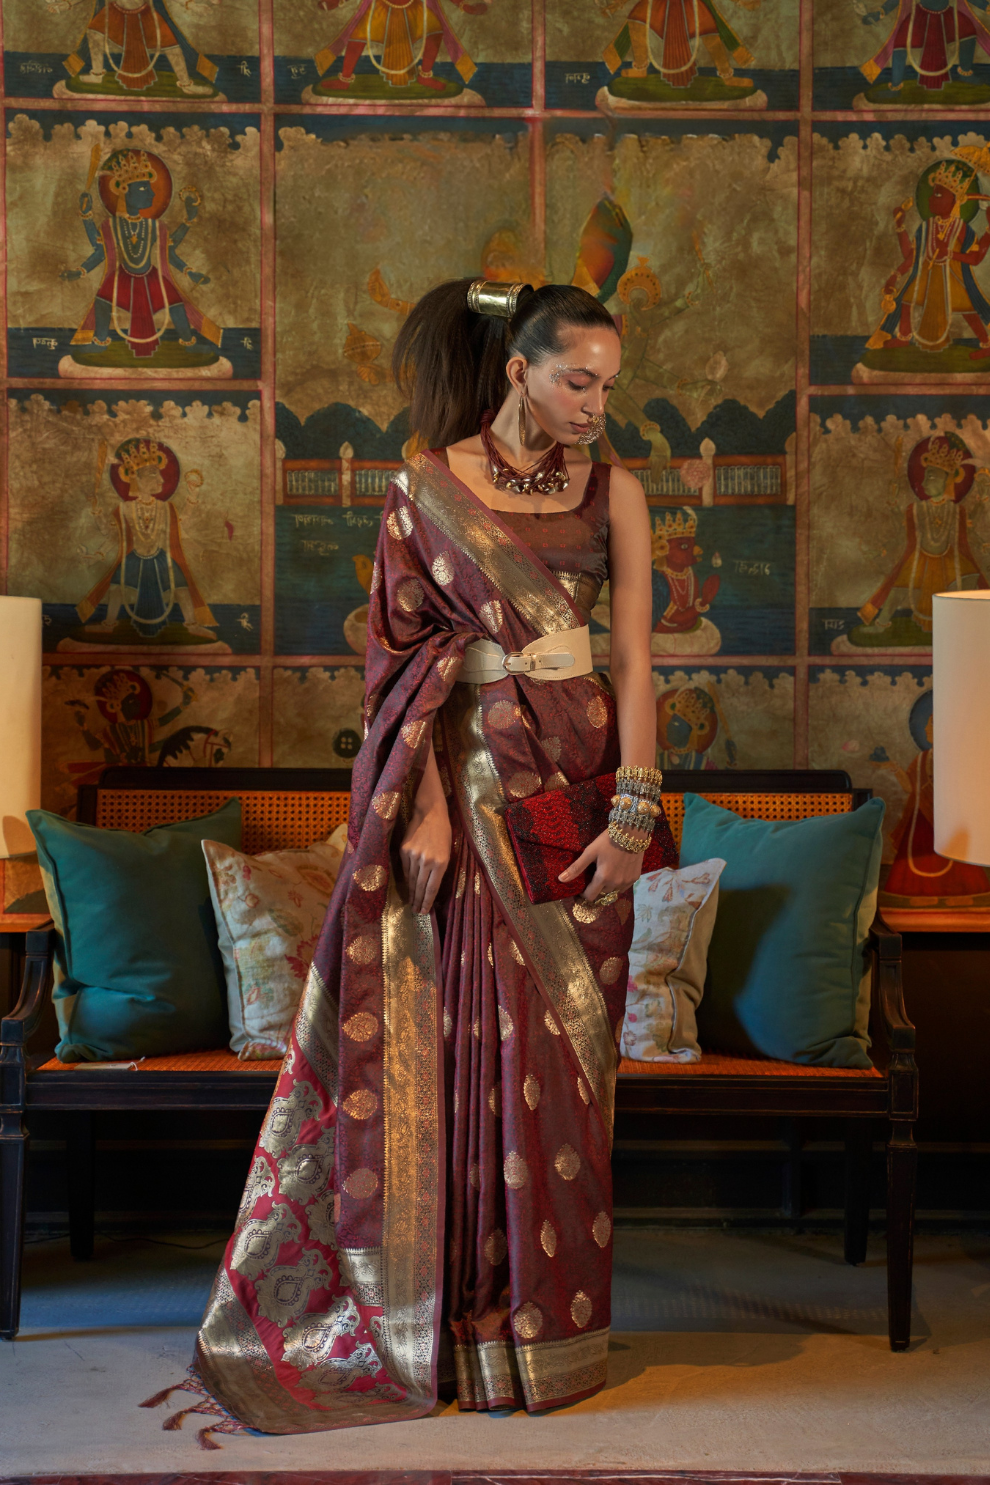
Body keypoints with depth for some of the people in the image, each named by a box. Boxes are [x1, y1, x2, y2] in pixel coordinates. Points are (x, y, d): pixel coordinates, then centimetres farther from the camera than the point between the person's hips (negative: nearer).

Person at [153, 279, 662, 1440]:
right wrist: (422, 809, -11)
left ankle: (547, 1314, 20)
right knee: (467, 1046, 0)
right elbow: (400, 658, -2)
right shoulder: (425, 489, 0)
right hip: (469, 784, -2)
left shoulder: (613, 491, 5)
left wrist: (635, 812, -10)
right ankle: (453, 1318, 15)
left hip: (580, 788, 2)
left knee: (563, 1049, 5)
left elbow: (634, 657, -1)